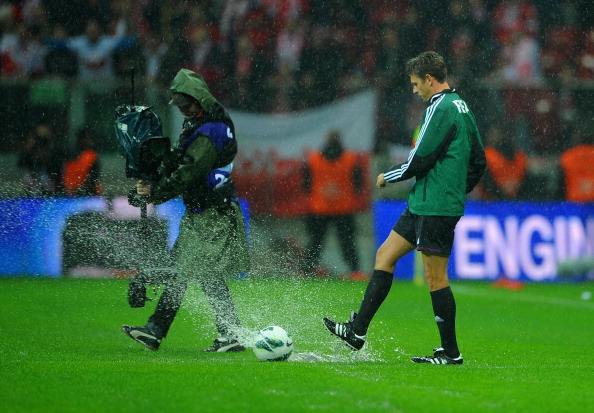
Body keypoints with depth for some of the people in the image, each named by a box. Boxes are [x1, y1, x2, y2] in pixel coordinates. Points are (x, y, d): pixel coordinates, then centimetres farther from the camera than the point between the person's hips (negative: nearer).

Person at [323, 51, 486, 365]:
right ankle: (357, 331, 11)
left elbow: (419, 161, -17)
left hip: (435, 207, -10)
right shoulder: (462, 107, 15)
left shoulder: (440, 109, -15)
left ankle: (451, 352, 1)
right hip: (422, 206, 10)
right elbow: (478, 161, 19)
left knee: (435, 277, -5)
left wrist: (388, 177, -1)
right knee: (384, 256, 11)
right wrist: (457, 191, 25)